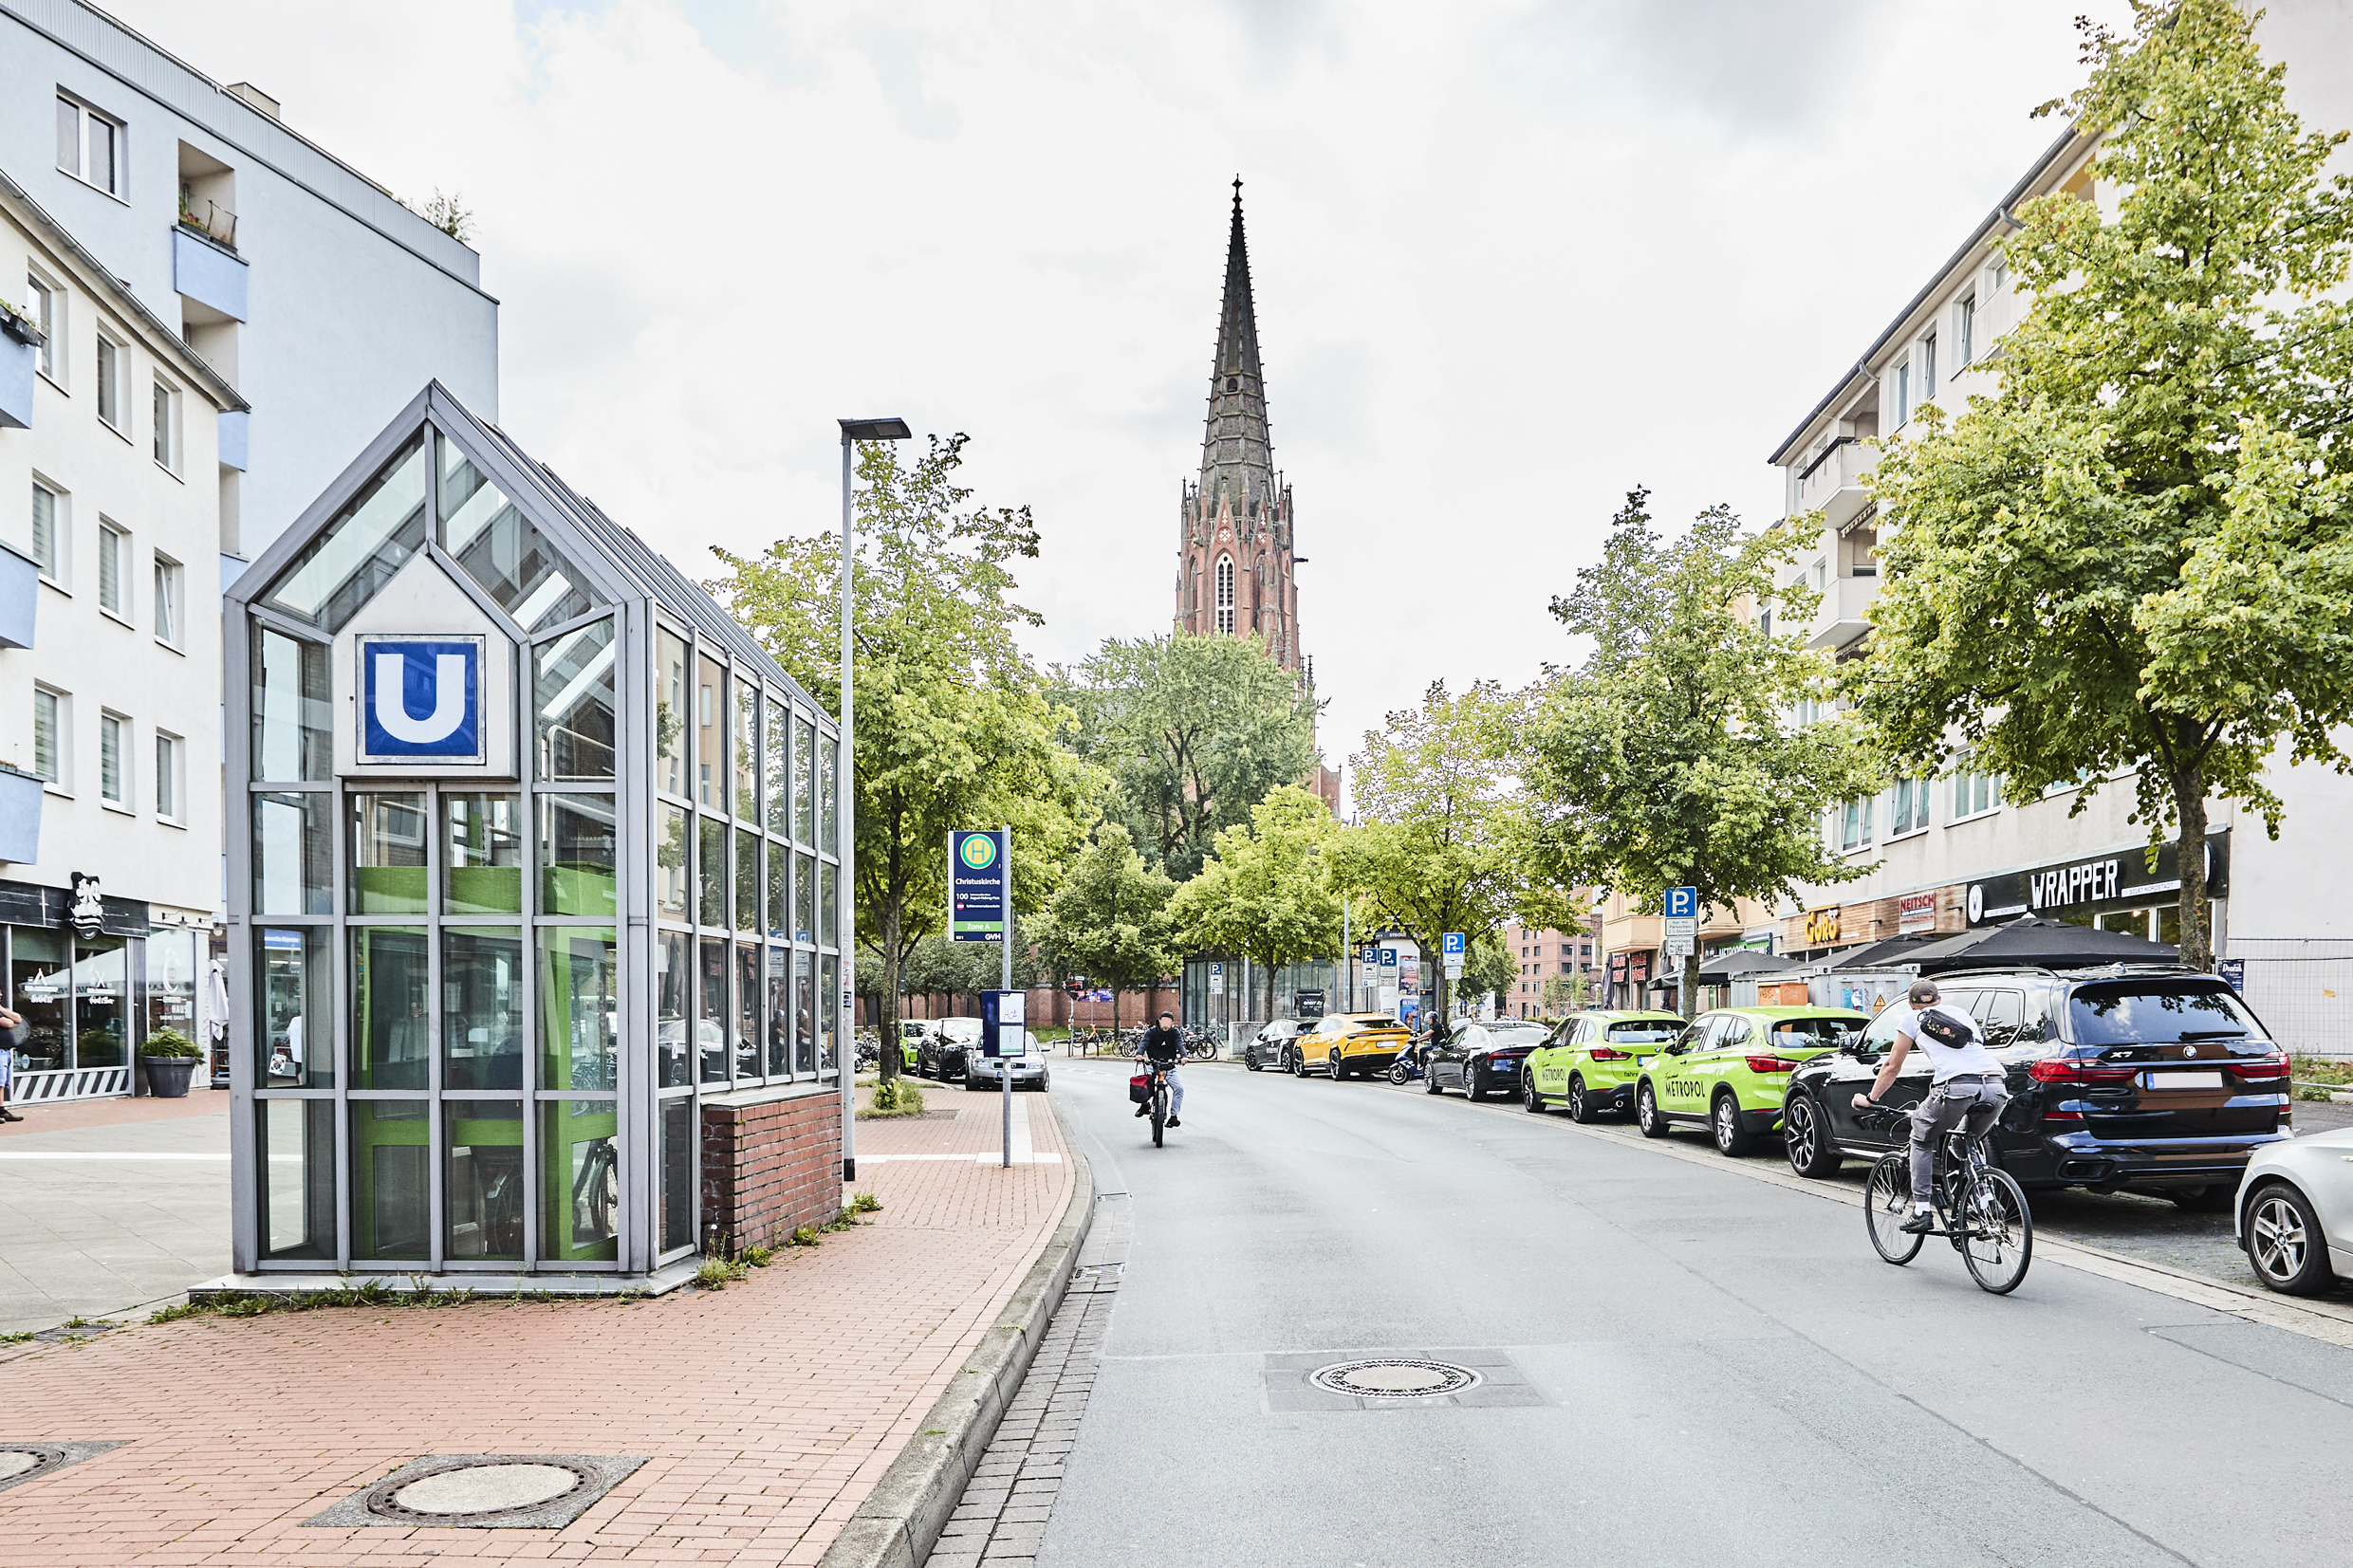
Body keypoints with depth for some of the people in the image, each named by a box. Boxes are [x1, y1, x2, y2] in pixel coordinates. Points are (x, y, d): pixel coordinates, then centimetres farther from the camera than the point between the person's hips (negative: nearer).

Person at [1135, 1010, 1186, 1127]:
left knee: (1179, 1088, -18)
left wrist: (1183, 1056, -37)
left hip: (1170, 1066, 1)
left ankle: (1173, 1116, -7)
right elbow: (1144, 1043, -18)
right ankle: (1145, 1103, 7)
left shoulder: (1175, 1032, 1)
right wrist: (1139, 1054, -40)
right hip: (1153, 1065, -1)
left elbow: (1180, 1044, -16)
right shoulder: (1151, 1032, -2)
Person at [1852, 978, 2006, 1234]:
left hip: (1957, 1086, -4)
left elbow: (1892, 1066, 24)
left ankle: (1920, 1212, 10)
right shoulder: (1961, 1014, 32)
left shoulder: (1912, 1018, 20)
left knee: (1922, 1140, 18)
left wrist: (1870, 1098, 37)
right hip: (1996, 1088, 4)